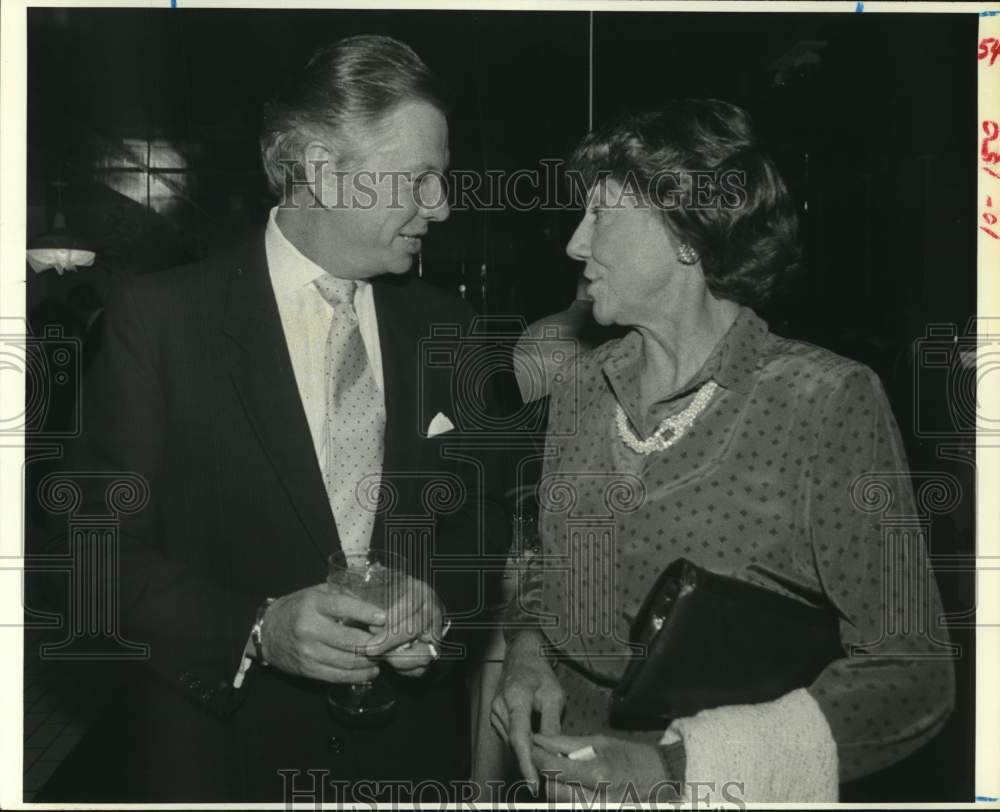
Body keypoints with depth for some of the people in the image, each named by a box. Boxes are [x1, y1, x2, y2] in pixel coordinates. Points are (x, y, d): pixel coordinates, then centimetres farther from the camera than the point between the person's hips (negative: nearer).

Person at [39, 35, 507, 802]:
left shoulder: (444, 325, 2)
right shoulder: (158, 316, -10)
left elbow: (481, 520, 8)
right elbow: (109, 550, -10)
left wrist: (444, 600, -12)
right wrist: (255, 629, -23)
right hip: (226, 751, -3)